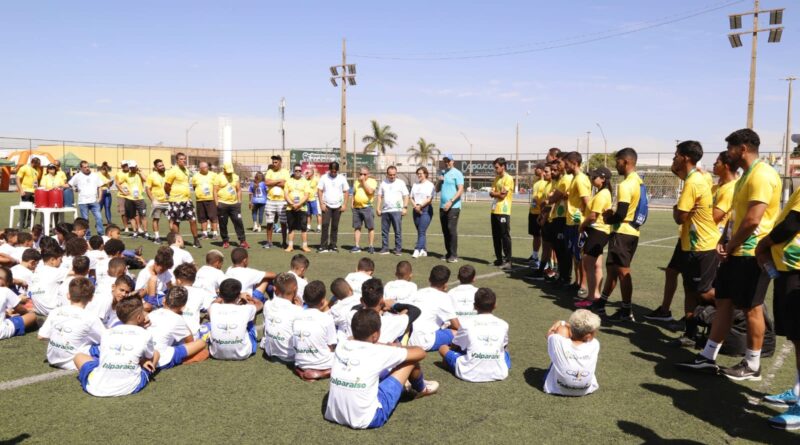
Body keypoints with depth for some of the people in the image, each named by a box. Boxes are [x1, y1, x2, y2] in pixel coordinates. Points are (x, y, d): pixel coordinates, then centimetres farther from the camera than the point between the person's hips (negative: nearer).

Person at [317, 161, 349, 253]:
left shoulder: (342, 178, 3)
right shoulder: (324, 178, 0)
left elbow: (346, 192, 4)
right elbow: (319, 191, 0)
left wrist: (344, 204, -4)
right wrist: (321, 204, -9)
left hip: (338, 206, 1)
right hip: (326, 206, -1)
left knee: (335, 226, 6)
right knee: (325, 225, -10)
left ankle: (332, 246, 13)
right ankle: (323, 246, -7)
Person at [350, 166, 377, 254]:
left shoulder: (372, 181, 0)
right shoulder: (356, 181, 17)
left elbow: (370, 191, -17)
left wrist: (364, 181, -12)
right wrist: (352, 203, 12)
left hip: (367, 207, -5)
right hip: (356, 207, 5)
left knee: (370, 227, -3)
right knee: (357, 227, 6)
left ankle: (371, 246, 3)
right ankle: (357, 246, 12)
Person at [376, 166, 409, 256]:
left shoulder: (401, 183, 5)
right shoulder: (383, 183, 13)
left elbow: (406, 196, 2)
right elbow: (379, 196, 13)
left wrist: (405, 207, -8)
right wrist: (378, 208, 5)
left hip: (397, 211, -3)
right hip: (385, 211, 3)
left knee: (398, 231, -4)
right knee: (384, 231, 5)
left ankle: (398, 249, 0)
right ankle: (385, 248, 13)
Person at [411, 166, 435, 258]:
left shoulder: (430, 185, -2)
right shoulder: (415, 185, 17)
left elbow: (429, 199, -10)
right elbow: (412, 198, 13)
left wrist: (420, 206, -13)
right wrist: (415, 206, -5)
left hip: (426, 210, -6)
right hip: (416, 210, 6)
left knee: (421, 231, -12)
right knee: (420, 231, 8)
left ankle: (417, 250, -18)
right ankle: (424, 250, 14)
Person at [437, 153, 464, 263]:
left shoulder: (457, 173, -4)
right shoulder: (442, 173, 17)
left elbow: (460, 190, -12)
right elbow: (437, 189, 20)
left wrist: (450, 202, -21)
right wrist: (439, 181, 0)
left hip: (453, 207, -7)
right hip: (442, 207, 7)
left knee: (452, 229, -11)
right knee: (445, 230, 8)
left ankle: (454, 255, -8)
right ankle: (448, 253, 15)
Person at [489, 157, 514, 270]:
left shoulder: (508, 179, -8)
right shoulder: (496, 179, 16)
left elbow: (503, 195, -14)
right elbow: (491, 193, 9)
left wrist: (494, 193, 1)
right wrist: (499, 193, -10)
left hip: (503, 212, -8)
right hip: (494, 211, 8)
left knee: (505, 236, -6)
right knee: (496, 236, 11)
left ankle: (508, 261, -3)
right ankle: (499, 259, 19)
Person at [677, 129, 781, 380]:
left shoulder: (762, 175, -17)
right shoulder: (746, 175, 16)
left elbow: (752, 220, -23)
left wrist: (731, 246, -11)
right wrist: (724, 242, 7)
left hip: (752, 254, -10)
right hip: (736, 253, 10)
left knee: (751, 309, 1)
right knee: (723, 302, 11)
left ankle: (752, 366, 14)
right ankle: (708, 358, 18)